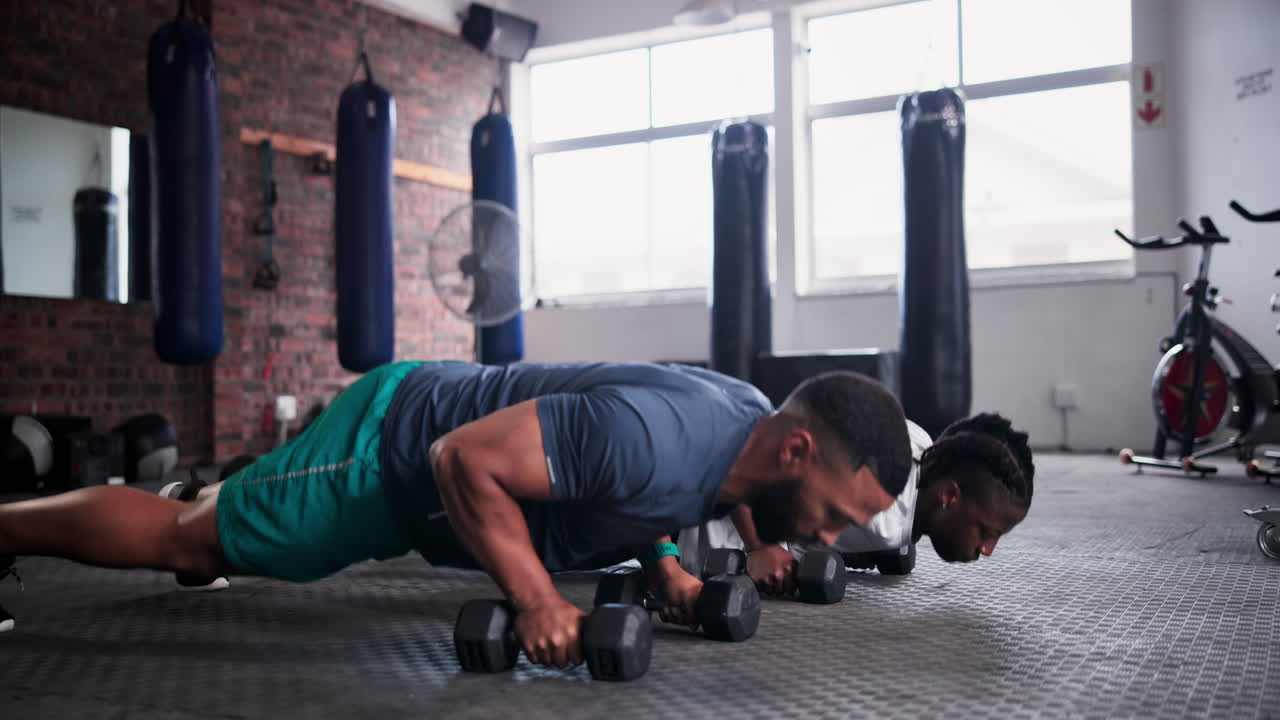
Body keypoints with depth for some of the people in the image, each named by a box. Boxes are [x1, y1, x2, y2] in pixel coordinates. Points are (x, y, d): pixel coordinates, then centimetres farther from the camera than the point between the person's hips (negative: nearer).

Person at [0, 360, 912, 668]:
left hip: (436, 406, 8)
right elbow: (465, 460, -35)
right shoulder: (657, 439, -39)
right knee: (174, 540, 8)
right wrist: (538, 603, -33)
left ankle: (212, 492, 57)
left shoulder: (750, 415, -8)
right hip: (392, 446, -8)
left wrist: (664, 563, -2)